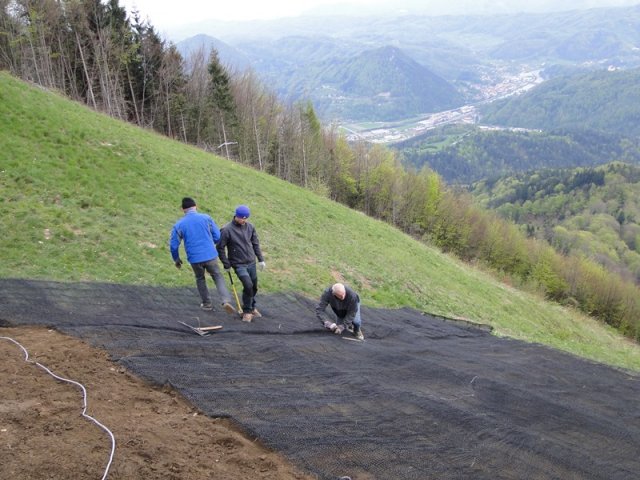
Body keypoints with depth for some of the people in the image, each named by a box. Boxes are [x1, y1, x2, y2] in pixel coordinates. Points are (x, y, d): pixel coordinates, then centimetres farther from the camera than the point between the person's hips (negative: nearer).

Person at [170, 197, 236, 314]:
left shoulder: (179, 225, -1)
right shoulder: (206, 218, -2)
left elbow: (173, 245, 1)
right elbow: (217, 236, -1)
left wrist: (176, 259, 17)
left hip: (194, 258, 1)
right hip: (210, 255, -1)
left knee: (200, 279, 23)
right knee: (218, 277, 11)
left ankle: (207, 303, 32)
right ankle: (226, 301, -8)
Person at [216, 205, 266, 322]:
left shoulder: (250, 227, 0)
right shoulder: (227, 230, -14)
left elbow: (256, 244, 11)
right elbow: (220, 248, -7)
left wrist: (261, 259, 9)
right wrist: (226, 265, -6)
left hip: (251, 263, 5)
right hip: (239, 264, -5)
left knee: (254, 287, 11)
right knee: (248, 285, -18)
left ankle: (252, 308, 35)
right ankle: (247, 311, 0)